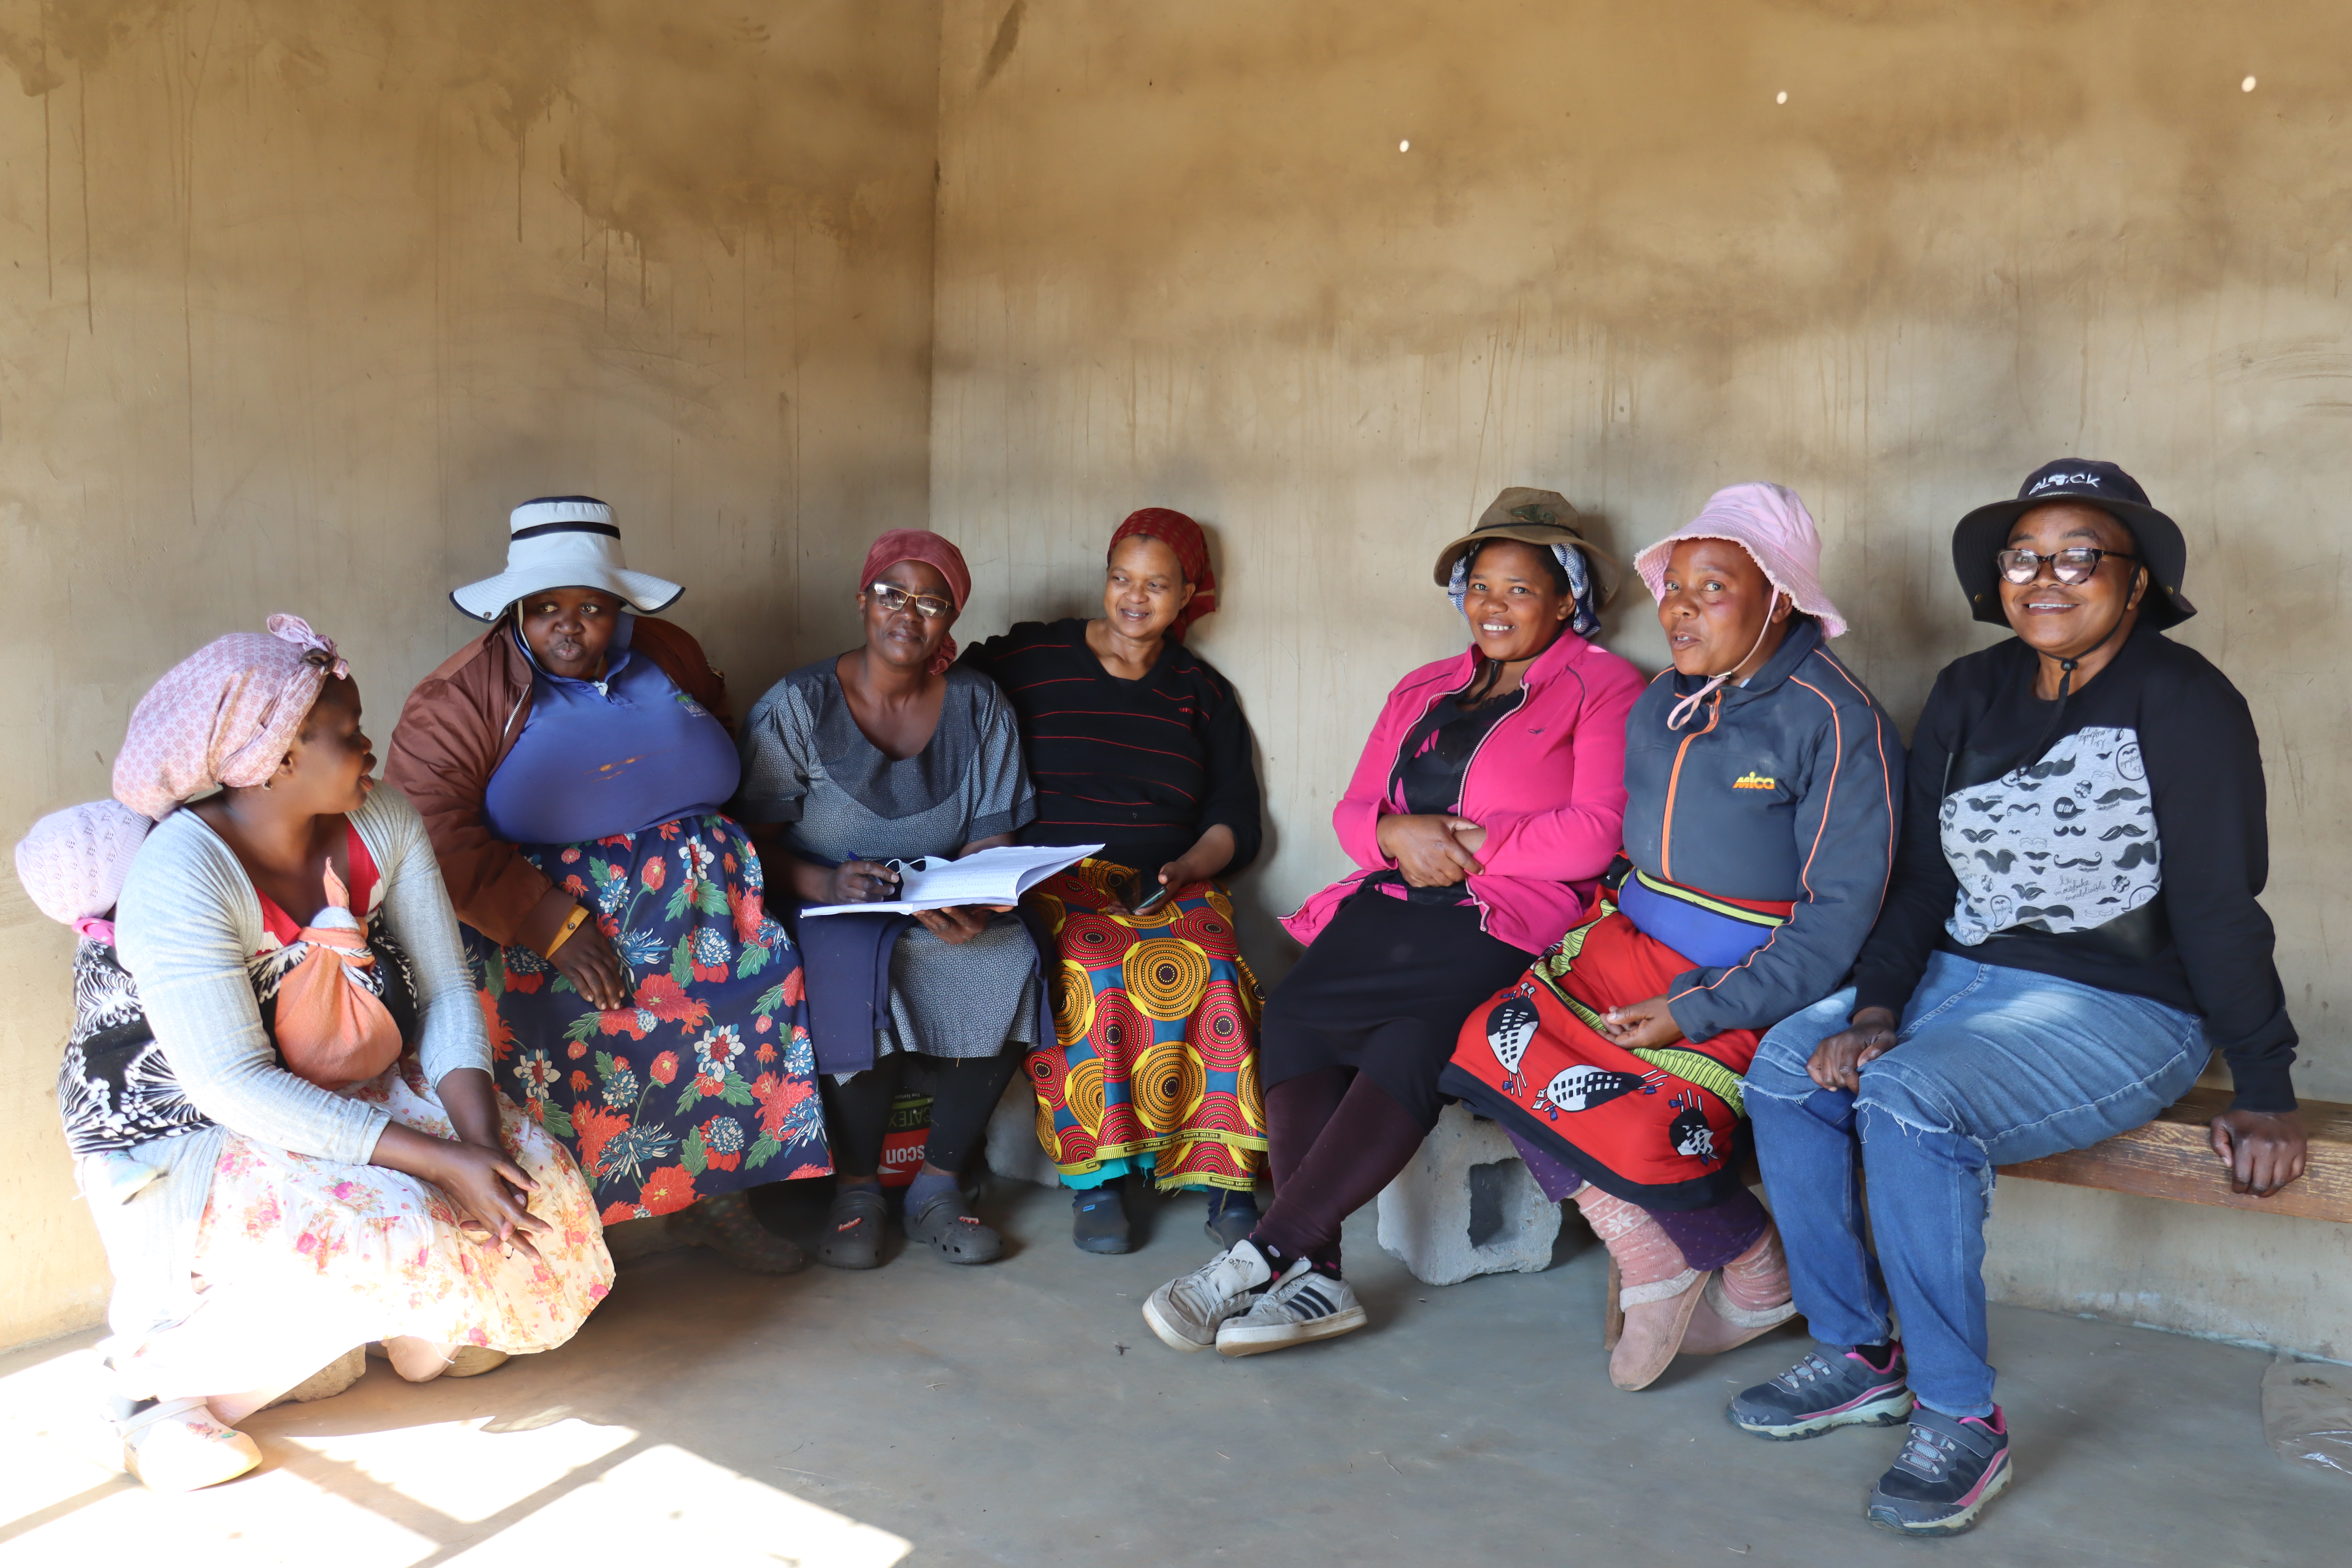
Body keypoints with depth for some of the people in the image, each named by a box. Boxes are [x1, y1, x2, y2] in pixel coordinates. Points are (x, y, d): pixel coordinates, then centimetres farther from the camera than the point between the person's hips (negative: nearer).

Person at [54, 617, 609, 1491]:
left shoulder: (382, 826, -4)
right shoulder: (180, 880, -25)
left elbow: (446, 995, -4)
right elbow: (237, 1089, -28)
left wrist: (479, 1132, -22)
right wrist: (441, 1161, -31)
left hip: (351, 1099, 7)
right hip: (186, 1147, -6)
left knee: (535, 1172, -15)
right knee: (396, 1234, -32)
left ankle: (420, 1330, 13)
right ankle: (163, 1366, -10)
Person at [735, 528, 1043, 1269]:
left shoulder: (977, 705, 5)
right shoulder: (800, 704, -4)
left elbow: (993, 837, 2)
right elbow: (754, 839, -8)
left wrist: (974, 902, -21)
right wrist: (823, 884, -28)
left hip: (947, 908, 3)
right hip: (827, 908, -2)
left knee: (1012, 961, -28)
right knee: (857, 975, -35)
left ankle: (939, 1183, -12)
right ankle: (856, 1189, -12)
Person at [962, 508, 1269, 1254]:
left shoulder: (1202, 692, 18)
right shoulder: (1025, 660, 11)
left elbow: (1237, 821, 14)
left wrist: (1185, 870, -6)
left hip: (1171, 885, 2)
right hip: (1051, 880, -2)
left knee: (1211, 970, -31)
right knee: (1090, 971, -35)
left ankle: (1227, 1182, -26)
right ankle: (1093, 1179, -25)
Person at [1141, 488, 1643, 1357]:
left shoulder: (1602, 688, 8)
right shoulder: (1422, 692, 26)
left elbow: (1593, 835, -5)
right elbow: (1354, 812, 20)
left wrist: (1462, 846, -6)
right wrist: (1399, 837, -3)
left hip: (1507, 922, -5)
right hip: (1393, 905, 5)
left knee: (1413, 1043, -31)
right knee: (1289, 1022, -23)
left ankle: (1261, 1254, -26)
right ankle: (1315, 1276, -25)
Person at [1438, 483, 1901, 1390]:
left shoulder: (1835, 721, -12)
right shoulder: (1661, 706, 11)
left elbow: (1841, 915, -15)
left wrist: (1700, 1012, -20)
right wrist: (1592, 932, 3)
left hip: (1750, 981, -7)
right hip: (1631, 944, 7)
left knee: (1641, 1125, -28)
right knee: (1495, 1041, -15)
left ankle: (1759, 1278, 5)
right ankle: (1651, 1260, -3)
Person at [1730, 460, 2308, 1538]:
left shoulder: (2183, 701, -11)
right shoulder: (1970, 694, 8)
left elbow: (2222, 906, -12)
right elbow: (1923, 878, 8)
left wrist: (2266, 1097, -12)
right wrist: (1874, 1006, -6)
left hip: (2126, 1009, -7)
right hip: (1965, 977, 7)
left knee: (1911, 1100, -30)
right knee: (1785, 1068, -11)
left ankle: (1962, 1421, -15)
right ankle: (1858, 1356, 4)